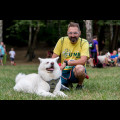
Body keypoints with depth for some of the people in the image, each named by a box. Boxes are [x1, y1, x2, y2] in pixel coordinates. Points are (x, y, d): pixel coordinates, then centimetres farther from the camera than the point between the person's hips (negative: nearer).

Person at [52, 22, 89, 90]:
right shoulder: (62, 41, -1)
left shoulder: (84, 43, -10)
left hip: (76, 72, -3)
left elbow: (83, 61, -24)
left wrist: (66, 63, -29)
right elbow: (53, 59, 3)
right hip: (64, 72, 3)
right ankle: (68, 83, 13)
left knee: (79, 68, -39)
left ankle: (80, 84, -4)